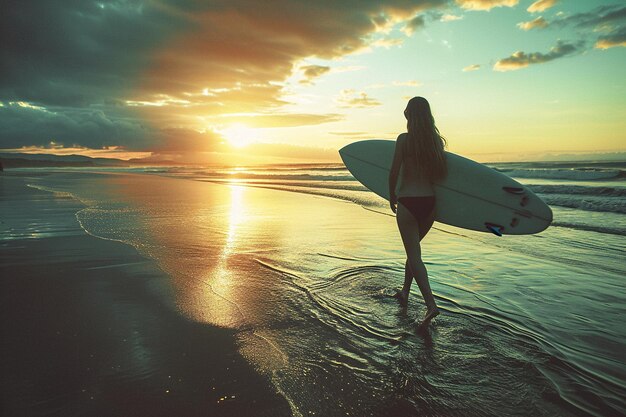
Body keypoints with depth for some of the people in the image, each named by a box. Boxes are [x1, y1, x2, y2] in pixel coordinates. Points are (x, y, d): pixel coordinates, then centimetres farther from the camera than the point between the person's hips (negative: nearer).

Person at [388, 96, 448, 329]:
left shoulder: (404, 139, -9)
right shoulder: (437, 140, 5)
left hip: (408, 203, -5)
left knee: (414, 255, -2)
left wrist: (392, 197, 6)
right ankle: (405, 292, 35)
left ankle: (431, 304, -13)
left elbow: (394, 172, -9)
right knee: (413, 249, 22)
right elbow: (442, 173, 8)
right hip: (429, 202, 6)